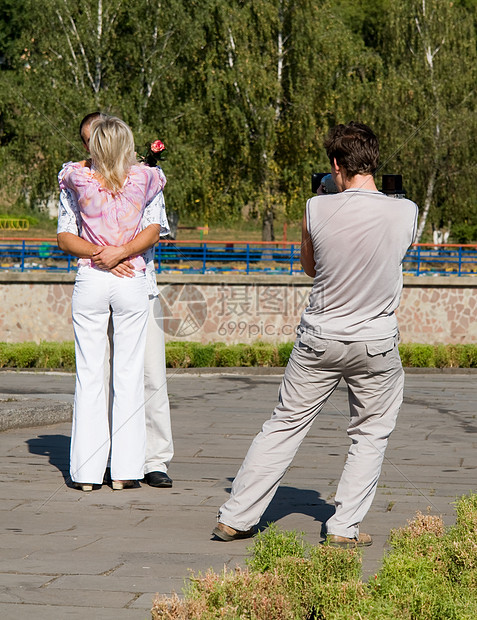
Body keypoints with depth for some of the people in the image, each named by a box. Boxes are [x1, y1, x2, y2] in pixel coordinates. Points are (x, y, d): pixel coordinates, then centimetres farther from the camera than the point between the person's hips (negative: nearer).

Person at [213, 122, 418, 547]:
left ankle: (236, 517, 17)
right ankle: (345, 527, 12)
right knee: (370, 435, 16)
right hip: (377, 344, -1)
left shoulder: (317, 210, -11)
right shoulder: (405, 212, -10)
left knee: (284, 426, 12)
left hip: (319, 338, 1)